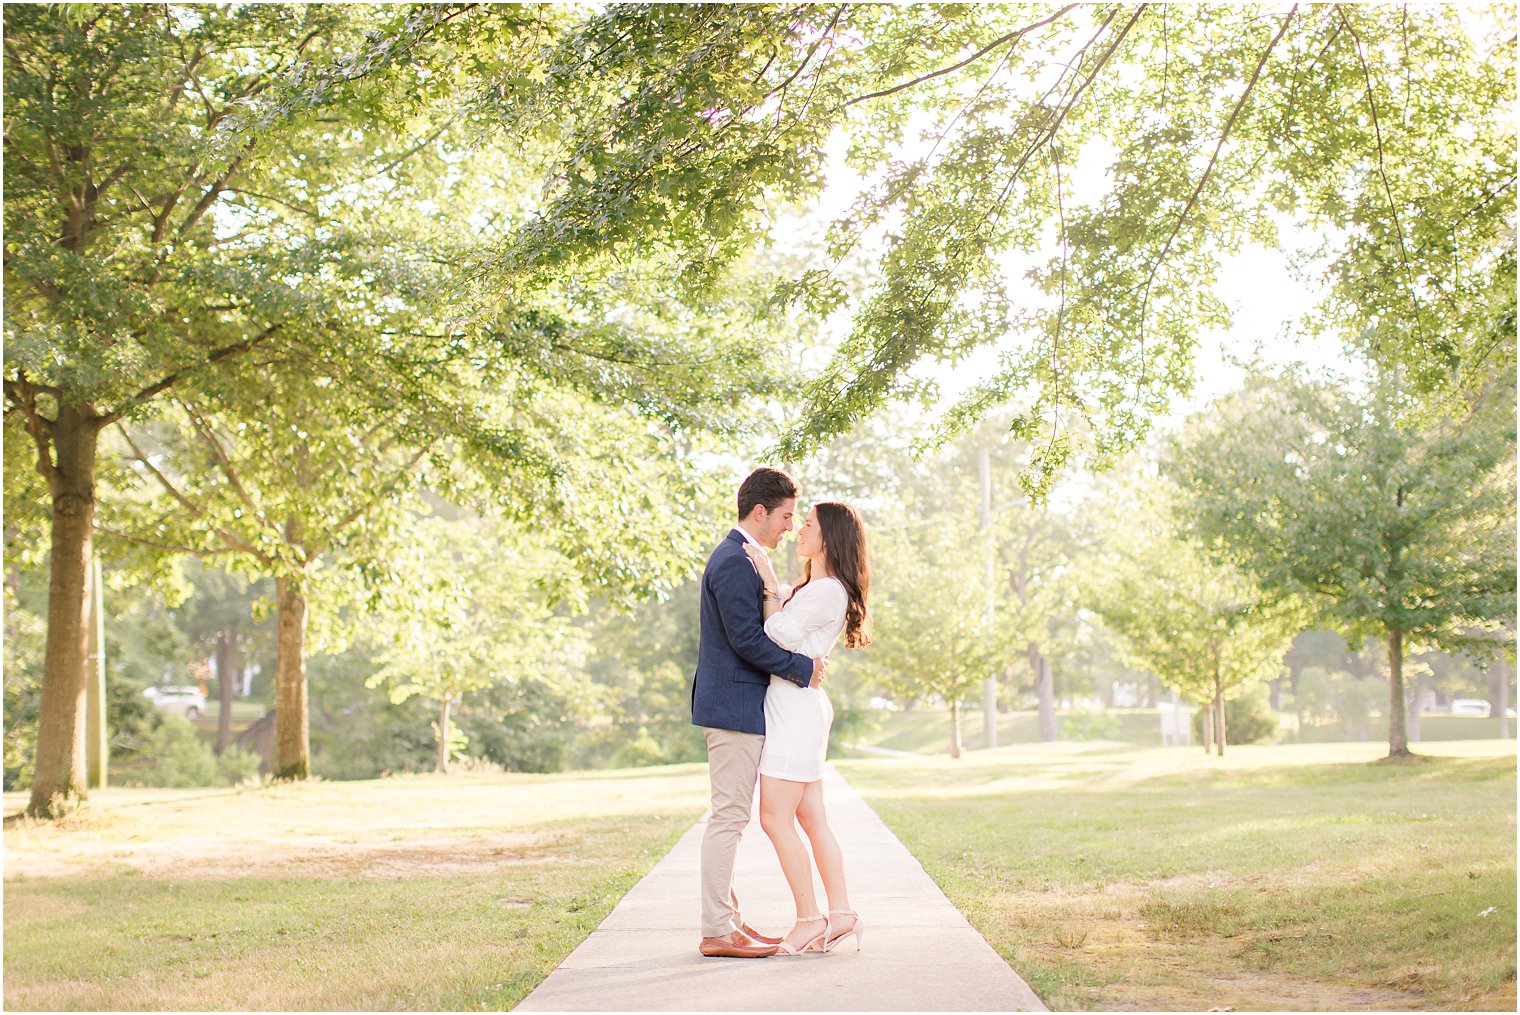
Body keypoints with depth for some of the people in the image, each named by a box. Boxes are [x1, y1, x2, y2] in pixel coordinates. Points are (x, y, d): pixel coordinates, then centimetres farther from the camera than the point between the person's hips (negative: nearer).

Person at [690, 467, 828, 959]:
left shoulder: (739, 558, 18)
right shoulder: (734, 562, -16)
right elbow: (747, 639, -21)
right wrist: (803, 668, -14)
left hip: (734, 706, 11)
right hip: (734, 707, -11)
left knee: (729, 816, 12)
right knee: (729, 816, -8)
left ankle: (728, 919, 18)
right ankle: (716, 931, -5)